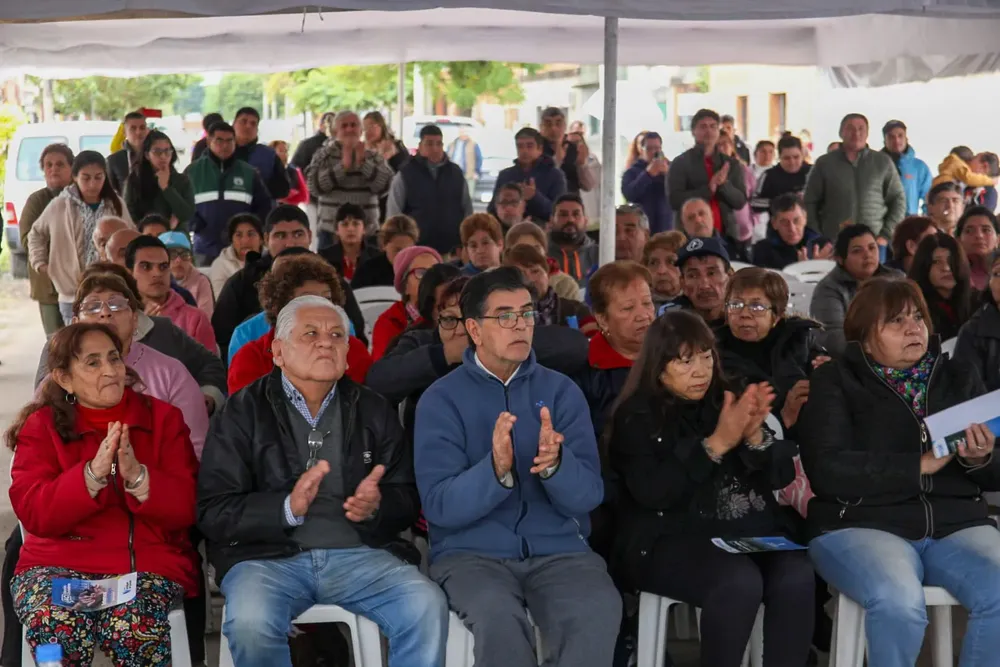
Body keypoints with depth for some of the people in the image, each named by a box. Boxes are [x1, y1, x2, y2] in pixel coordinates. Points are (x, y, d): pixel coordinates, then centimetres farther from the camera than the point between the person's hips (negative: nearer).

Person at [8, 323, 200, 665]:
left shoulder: (163, 417, 8)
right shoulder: (40, 426, 7)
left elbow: (187, 509, 0)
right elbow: (32, 514, -6)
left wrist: (138, 477, -19)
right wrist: (92, 474, -20)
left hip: (149, 563, 0)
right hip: (58, 563, 0)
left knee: (133, 625, -32)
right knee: (55, 625, -33)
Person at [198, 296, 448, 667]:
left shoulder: (374, 411, 15)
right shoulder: (245, 411, 4)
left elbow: (408, 500, 14)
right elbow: (213, 512, -2)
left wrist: (377, 506, -10)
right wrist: (287, 508, -19)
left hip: (359, 553, 2)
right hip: (269, 556, -2)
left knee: (427, 607, -25)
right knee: (250, 623, -33)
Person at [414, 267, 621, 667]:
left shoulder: (561, 391, 7)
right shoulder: (441, 399, 1)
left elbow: (588, 495, -1)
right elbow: (439, 505, -9)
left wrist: (555, 465, -24)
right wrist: (495, 472, -27)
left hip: (558, 549, 2)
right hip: (471, 551, -1)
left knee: (600, 610, -31)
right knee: (498, 616, -35)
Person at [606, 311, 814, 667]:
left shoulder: (729, 400, 14)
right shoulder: (637, 415, 2)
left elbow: (782, 475, 8)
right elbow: (651, 492, -14)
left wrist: (755, 436, -13)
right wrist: (716, 444, -19)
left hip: (748, 529, 4)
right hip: (669, 538, -4)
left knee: (797, 577, -27)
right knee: (739, 583, -33)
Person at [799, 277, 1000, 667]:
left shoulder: (960, 378, 14)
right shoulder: (834, 382, 2)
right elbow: (827, 471, -12)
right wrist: (920, 465, -16)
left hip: (957, 522, 4)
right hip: (861, 523, -3)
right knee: (899, 604, -33)